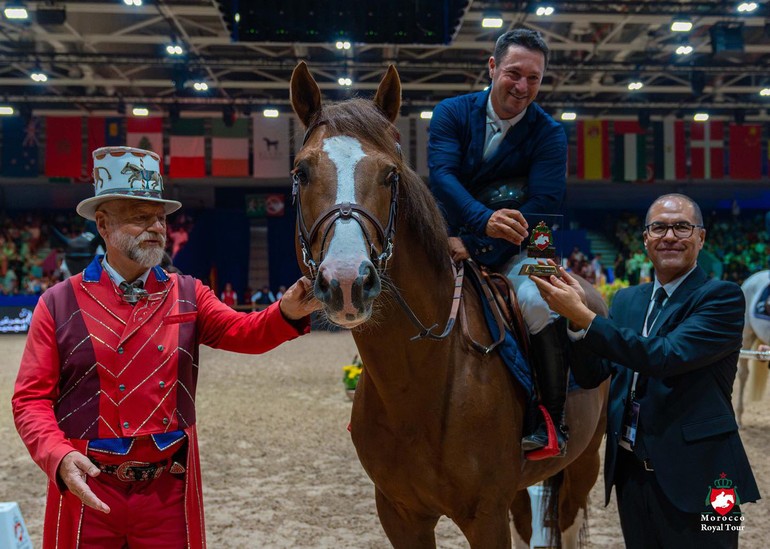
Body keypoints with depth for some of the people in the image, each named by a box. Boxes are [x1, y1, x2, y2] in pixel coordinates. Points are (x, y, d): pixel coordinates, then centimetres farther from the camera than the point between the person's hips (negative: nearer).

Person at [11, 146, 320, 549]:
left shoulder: (188, 295, 7)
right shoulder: (59, 304, -1)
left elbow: (242, 332, -10)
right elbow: (31, 399, -4)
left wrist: (287, 314, -31)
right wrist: (59, 456, -22)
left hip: (169, 491, 2)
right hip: (87, 488, -2)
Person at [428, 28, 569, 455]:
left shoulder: (549, 134, -6)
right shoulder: (452, 113, -4)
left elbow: (544, 206, -17)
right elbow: (442, 175, -20)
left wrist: (473, 245, -25)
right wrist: (484, 220, -40)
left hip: (514, 249, -2)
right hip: (455, 240, 2)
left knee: (538, 300, -31)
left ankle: (552, 422, -15)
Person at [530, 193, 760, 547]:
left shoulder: (723, 298, -8)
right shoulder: (627, 300, 11)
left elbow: (666, 356, -22)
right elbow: (591, 375, 7)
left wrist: (584, 317, -24)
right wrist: (575, 318, -10)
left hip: (694, 475, -6)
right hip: (632, 472, 6)